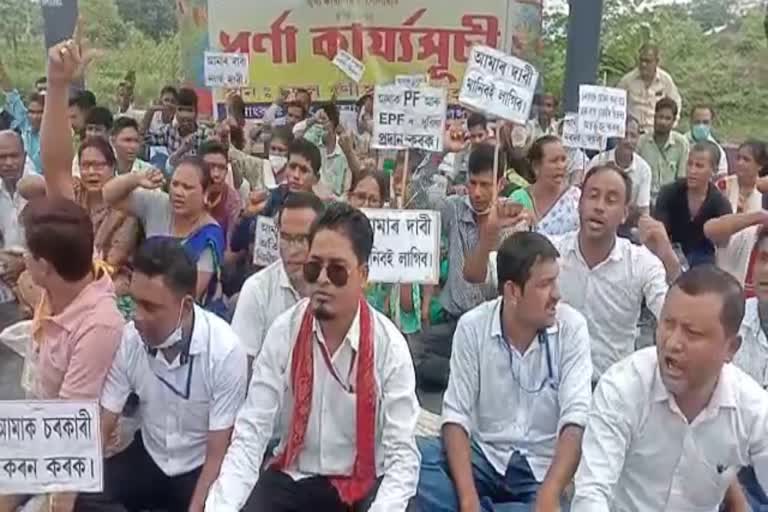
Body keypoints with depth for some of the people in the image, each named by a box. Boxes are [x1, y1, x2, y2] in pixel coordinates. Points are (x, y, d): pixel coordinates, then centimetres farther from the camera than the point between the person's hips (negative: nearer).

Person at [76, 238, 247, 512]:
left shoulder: (224, 350, -25)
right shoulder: (128, 339, -15)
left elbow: (219, 454, -18)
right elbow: (101, 428, -8)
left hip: (201, 468, -3)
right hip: (149, 457, 3)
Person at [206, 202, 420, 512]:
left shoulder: (390, 346, -13)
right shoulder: (283, 333, -9)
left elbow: (402, 456, -13)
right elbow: (250, 434, -9)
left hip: (363, 484, 0)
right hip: (292, 479, 1)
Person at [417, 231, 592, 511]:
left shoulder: (572, 327, -10)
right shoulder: (472, 326, -8)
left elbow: (575, 419, -17)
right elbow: (456, 415, -11)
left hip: (545, 466, 0)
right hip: (485, 456, 1)